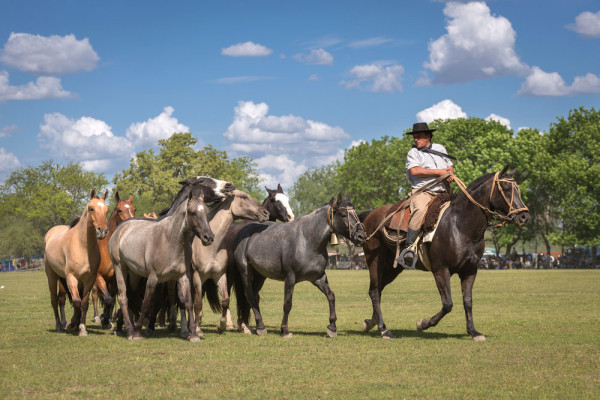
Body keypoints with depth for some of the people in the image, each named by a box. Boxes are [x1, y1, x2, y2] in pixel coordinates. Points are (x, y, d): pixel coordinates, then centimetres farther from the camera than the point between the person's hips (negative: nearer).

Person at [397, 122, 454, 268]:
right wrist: (438, 172, -10)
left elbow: (450, 166, 28)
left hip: (441, 192, 5)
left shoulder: (440, 148, 22)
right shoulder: (413, 153, 6)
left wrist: (450, 174, 2)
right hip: (422, 191, -5)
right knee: (420, 210, -35)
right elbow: (415, 170, -11)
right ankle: (409, 247, -40)